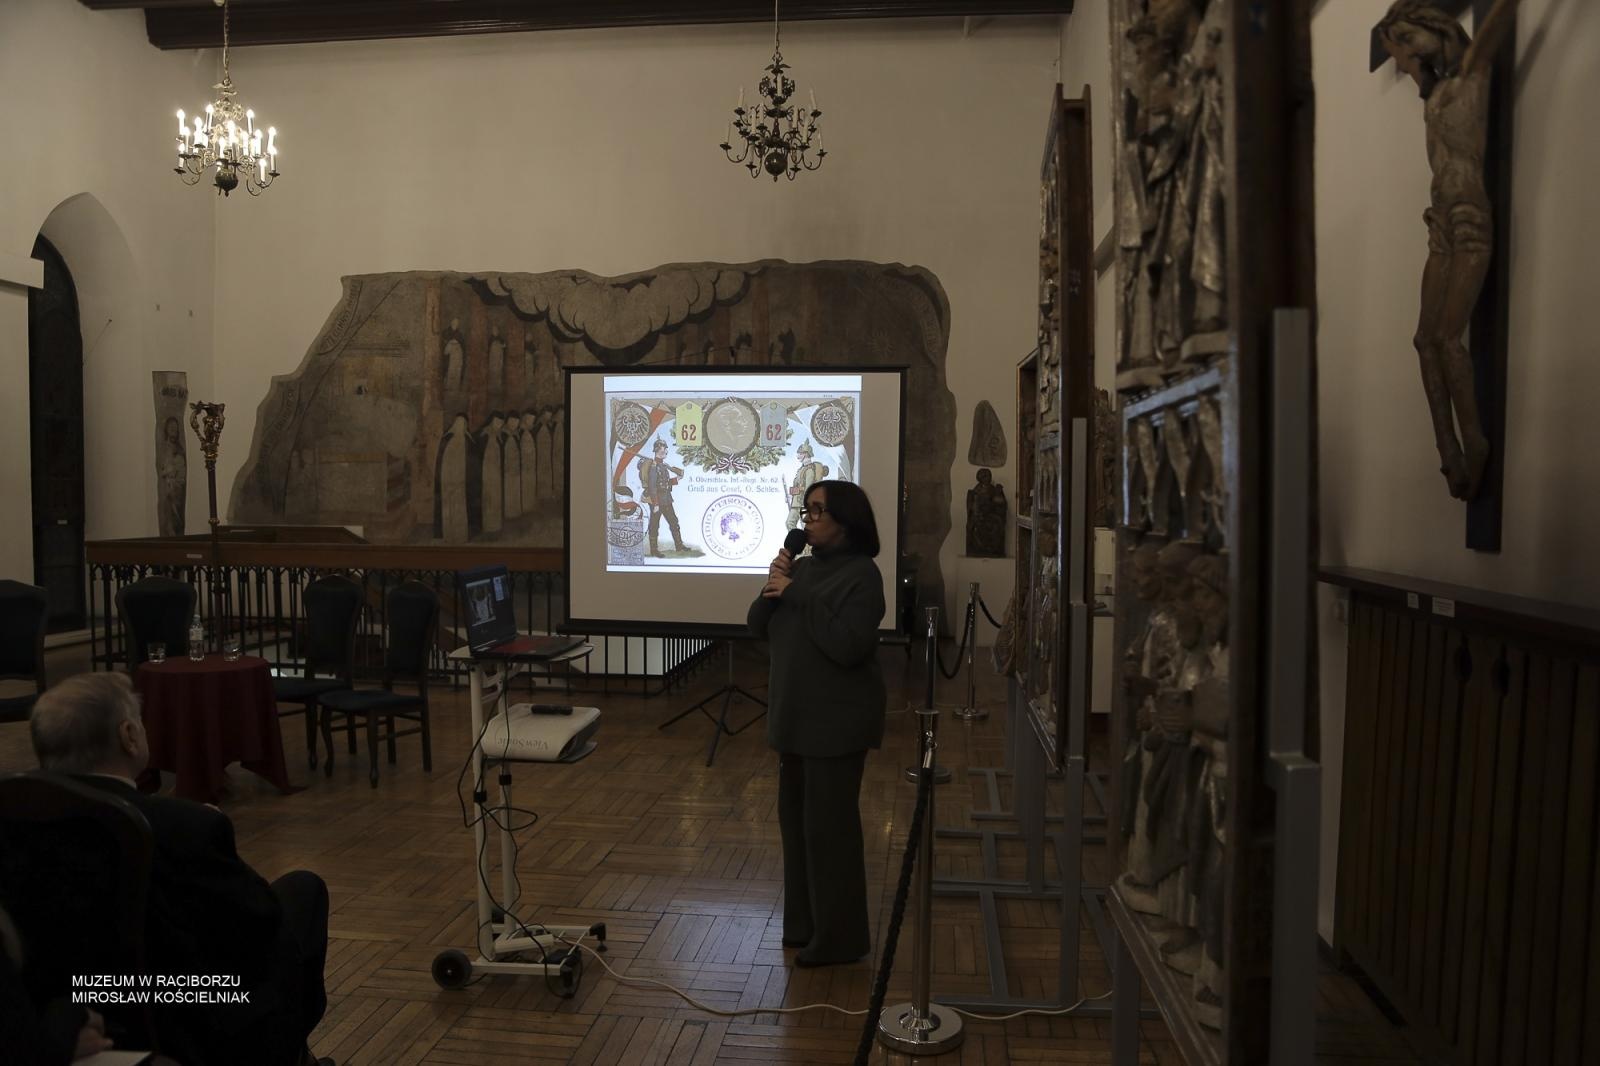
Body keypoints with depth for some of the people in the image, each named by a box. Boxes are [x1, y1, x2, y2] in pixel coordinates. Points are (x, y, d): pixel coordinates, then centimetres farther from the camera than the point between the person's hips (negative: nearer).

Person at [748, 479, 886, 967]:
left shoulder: (861, 574, -14)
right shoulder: (804, 566, 8)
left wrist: (798, 596, -21)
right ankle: (805, 924, 29)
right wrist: (773, 587, -8)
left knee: (829, 825, -2)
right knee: (796, 819, 15)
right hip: (796, 715, 8)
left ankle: (840, 937, 11)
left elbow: (847, 646, -25)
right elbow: (758, 628, 10)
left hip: (836, 721, -8)